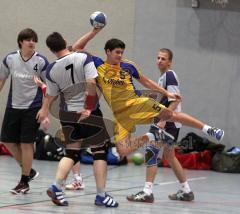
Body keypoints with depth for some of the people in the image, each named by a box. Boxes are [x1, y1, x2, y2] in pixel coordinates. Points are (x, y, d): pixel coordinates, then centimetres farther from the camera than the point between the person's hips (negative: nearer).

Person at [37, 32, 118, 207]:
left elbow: (51, 95, 3)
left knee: (72, 152, 13)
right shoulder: (84, 58, -11)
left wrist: (45, 110, 22)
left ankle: (57, 186, -6)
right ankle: (101, 195, 2)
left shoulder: (52, 69, -4)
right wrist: (88, 107, -11)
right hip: (89, 113, -3)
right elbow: (91, 82, -20)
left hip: (67, 114, 3)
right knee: (100, 151, 5)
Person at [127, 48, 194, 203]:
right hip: (168, 124, 10)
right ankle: (186, 191, 24)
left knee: (151, 152, -13)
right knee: (169, 156, 17)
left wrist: (163, 120, -25)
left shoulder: (169, 76, -13)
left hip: (168, 123, -10)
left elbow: (175, 101, -20)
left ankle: (147, 192, -17)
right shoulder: (164, 76, 16)